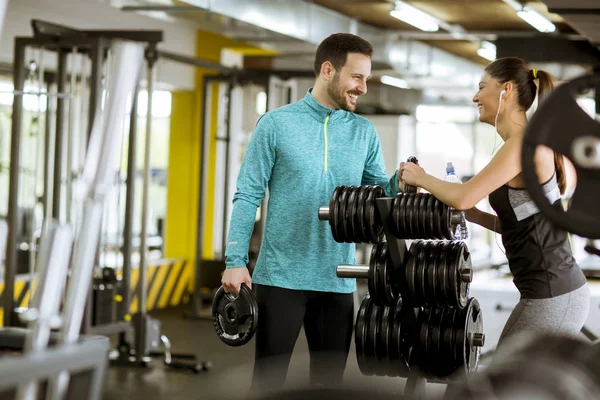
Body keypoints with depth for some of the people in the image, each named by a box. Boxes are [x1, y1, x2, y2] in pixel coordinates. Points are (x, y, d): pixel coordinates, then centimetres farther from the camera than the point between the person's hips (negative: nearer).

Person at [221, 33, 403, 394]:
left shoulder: (365, 132, 8)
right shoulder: (276, 124, -3)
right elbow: (248, 196, -4)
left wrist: (399, 183, -14)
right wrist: (236, 262, -10)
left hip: (338, 281, 4)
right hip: (281, 276, -4)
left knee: (330, 379, 12)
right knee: (268, 378, 1)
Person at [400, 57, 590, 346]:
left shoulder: (525, 144, -15)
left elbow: (463, 197, -21)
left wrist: (420, 177, -4)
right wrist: (475, 216, 6)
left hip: (551, 298, -9)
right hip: (553, 291, 9)